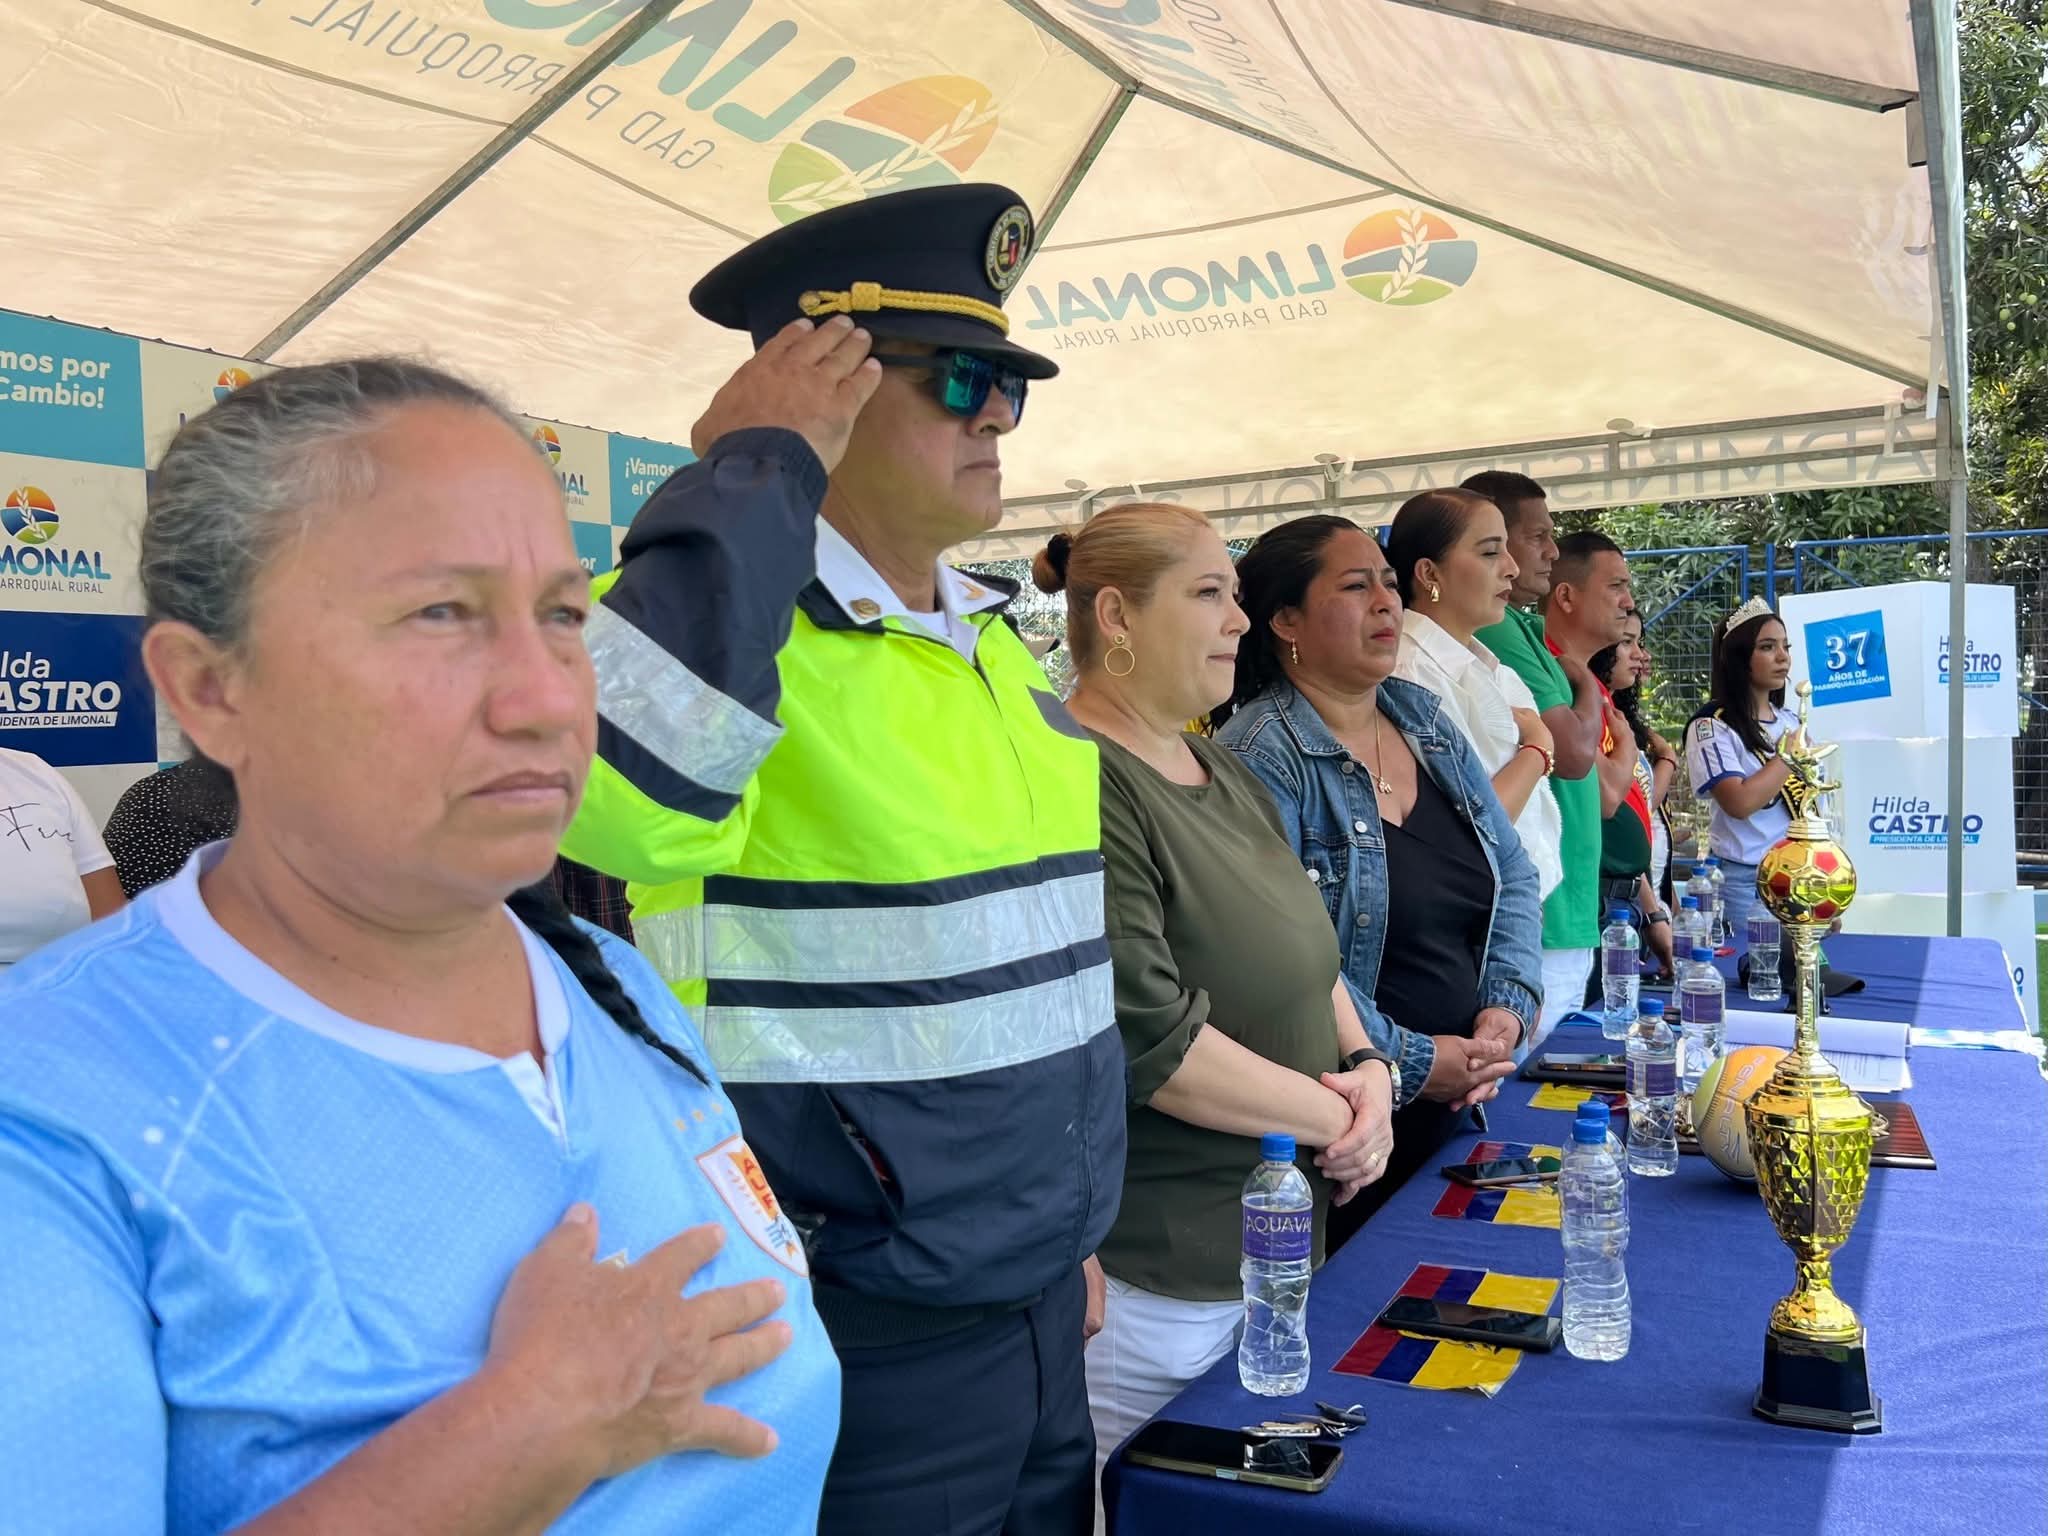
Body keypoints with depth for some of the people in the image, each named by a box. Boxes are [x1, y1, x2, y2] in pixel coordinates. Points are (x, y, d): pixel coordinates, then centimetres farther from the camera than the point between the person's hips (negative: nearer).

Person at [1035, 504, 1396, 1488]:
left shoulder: (1224, 776, 11)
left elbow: (1309, 951, 17)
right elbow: (1144, 1036, -25)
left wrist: (1364, 1064, -2)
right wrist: (1329, 1118, -14)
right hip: (1155, 1280, -9)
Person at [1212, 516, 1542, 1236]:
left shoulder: (1427, 722, 9)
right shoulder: (1260, 757, -16)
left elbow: (1514, 876, 13)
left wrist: (1508, 1005, -2)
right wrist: (1411, 1063, -17)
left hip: (1459, 1102, 7)